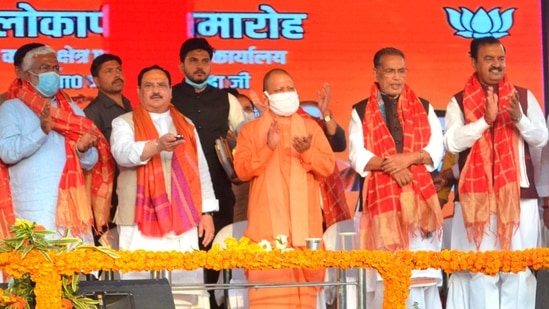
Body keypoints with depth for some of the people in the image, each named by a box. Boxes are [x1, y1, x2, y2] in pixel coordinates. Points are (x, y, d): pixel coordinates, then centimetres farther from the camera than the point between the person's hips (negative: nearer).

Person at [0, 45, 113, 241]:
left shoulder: (72, 110, 18)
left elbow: (91, 164, 13)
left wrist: (83, 149, -9)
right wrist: (42, 130, -21)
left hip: (73, 205, 4)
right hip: (35, 209, -4)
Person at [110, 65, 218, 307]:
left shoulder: (186, 125, 18)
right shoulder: (124, 123, 5)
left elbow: (200, 170, 18)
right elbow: (123, 153, -16)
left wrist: (207, 213, 9)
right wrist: (157, 145, -33)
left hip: (184, 224, 3)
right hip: (141, 225, -3)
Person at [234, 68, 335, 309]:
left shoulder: (311, 127, 15)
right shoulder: (251, 130, 9)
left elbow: (329, 166, 7)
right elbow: (242, 169, -2)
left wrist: (307, 152, -12)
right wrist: (268, 147, -15)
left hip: (305, 224, 2)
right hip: (268, 225, -2)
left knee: (306, 286, 0)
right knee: (269, 287, -9)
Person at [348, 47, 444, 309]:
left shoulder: (424, 108, 14)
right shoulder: (361, 112, 8)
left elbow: (436, 149, 2)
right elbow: (357, 156, -3)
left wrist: (407, 158, -14)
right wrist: (390, 166, -16)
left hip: (419, 195, 1)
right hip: (381, 196, -1)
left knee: (422, 266, -4)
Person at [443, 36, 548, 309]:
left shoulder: (524, 96, 9)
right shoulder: (459, 102, 4)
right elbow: (452, 142, -9)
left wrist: (519, 119, -17)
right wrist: (486, 120, -19)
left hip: (519, 195, 1)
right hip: (476, 196, -1)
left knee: (518, 269, 2)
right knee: (480, 269, -1)